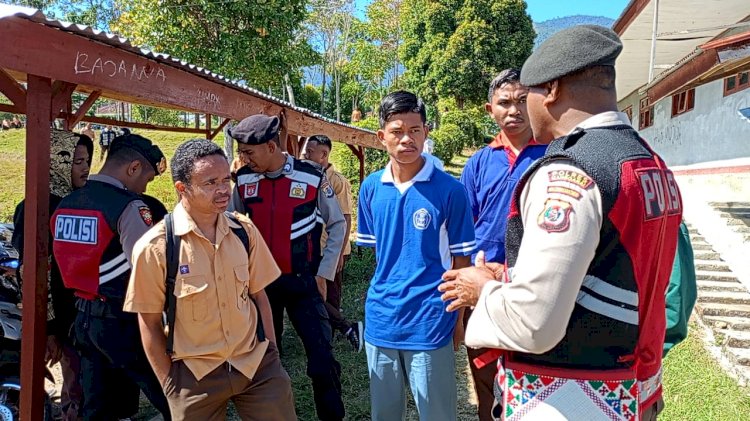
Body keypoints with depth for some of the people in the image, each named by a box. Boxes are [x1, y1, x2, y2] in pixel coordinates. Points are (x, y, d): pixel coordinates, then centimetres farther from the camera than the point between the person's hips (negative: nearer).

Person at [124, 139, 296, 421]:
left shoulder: (244, 231, -4)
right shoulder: (155, 247, -14)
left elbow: (258, 295, 4)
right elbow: (149, 324, -6)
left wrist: (272, 355, 6)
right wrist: (171, 385, -2)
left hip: (257, 364, 3)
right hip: (194, 375, -2)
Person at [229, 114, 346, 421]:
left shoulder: (312, 177, -11)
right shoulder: (243, 180, -2)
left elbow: (337, 225, -1)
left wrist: (324, 273, -4)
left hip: (303, 281, -3)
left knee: (322, 359, -3)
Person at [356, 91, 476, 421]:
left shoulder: (449, 189, -10)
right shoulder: (371, 187, 0)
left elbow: (461, 260, -4)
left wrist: (458, 317, -1)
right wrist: (387, 288, 11)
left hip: (430, 322, -4)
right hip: (380, 319, 4)